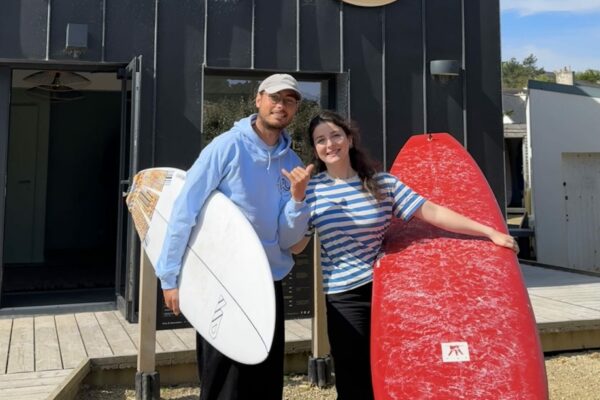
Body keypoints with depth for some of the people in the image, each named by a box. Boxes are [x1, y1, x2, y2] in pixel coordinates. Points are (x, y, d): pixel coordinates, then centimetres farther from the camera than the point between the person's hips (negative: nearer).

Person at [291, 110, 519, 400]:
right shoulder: (311, 191, -3)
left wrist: (489, 232, -9)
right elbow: (295, 246, -3)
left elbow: (431, 212, -5)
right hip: (344, 297, 0)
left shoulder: (382, 183, -2)